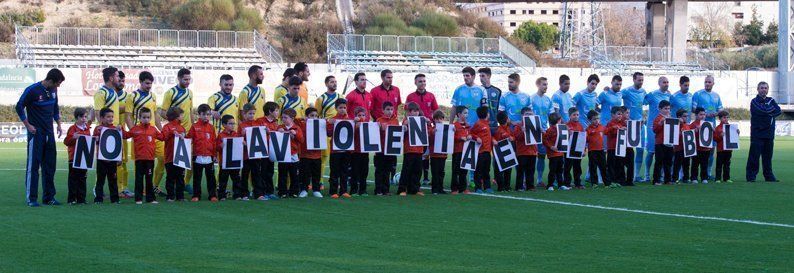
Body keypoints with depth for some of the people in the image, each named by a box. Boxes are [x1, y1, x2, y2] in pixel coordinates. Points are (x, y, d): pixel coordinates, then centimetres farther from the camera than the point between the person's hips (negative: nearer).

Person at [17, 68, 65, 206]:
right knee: (33, 165, -4)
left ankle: (49, 197, 15)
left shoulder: (53, 90, 7)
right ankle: (31, 198, 0)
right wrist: (28, 125, -10)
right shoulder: (32, 90, -13)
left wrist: (58, 124, 13)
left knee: (50, 165, 8)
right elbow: (19, 107, -9)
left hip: (49, 133, 7)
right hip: (36, 133, -7)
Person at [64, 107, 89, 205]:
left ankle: (81, 198, 13)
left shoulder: (87, 129, 11)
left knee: (82, 178, 9)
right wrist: (73, 137, -27)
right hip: (74, 157, -6)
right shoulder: (73, 128, -8)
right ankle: (71, 199, 1)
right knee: (73, 178, -2)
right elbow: (66, 142, -11)